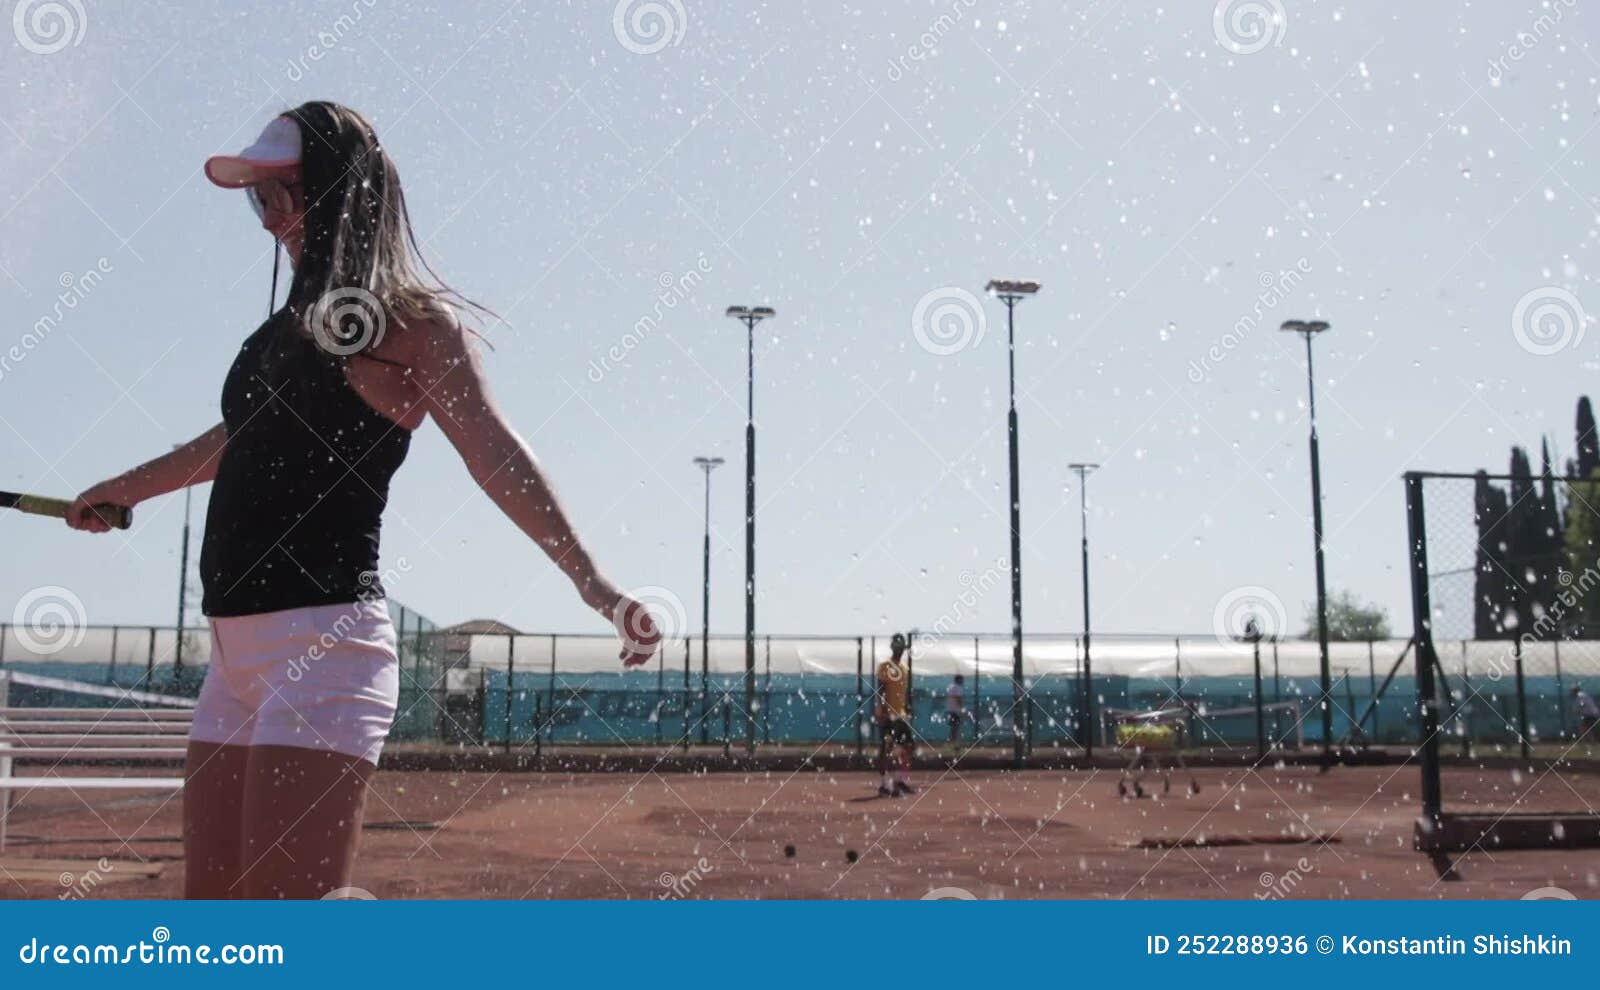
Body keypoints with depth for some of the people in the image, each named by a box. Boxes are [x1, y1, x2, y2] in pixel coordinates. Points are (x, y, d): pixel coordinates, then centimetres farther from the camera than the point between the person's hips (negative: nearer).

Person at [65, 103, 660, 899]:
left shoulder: (409, 321, -6)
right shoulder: (299, 319, 17)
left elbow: (493, 452, -18)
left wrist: (589, 578, -31)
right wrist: (124, 489, 50)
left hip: (323, 638, -8)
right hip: (236, 649, 9)